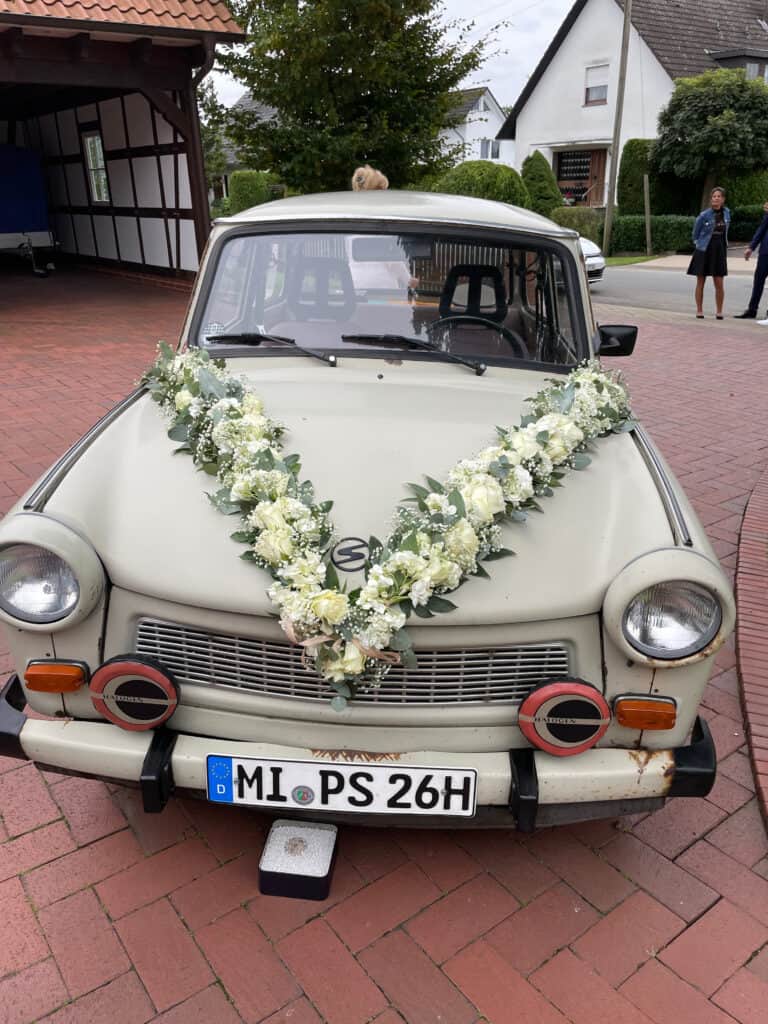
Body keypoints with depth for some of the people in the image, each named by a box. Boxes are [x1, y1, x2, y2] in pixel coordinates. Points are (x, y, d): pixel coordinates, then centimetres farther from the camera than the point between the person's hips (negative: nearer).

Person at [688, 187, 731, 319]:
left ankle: (719, 311, 10)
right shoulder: (704, 215, -11)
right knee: (700, 282, 3)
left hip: (719, 251, 3)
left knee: (719, 284, 1)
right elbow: (696, 233, 2)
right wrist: (698, 243, 8)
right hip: (703, 251, -3)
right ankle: (699, 310, 13)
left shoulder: (726, 212, 2)